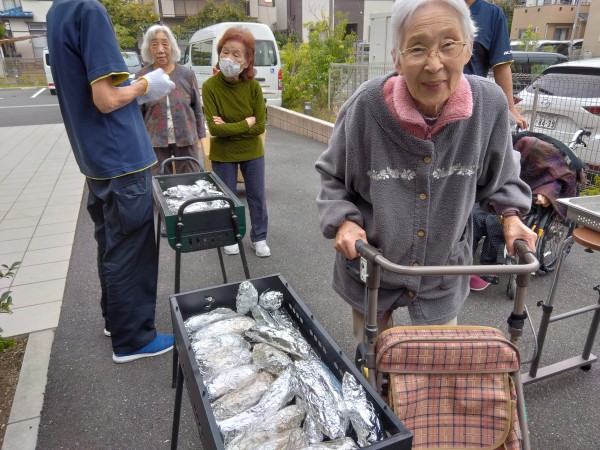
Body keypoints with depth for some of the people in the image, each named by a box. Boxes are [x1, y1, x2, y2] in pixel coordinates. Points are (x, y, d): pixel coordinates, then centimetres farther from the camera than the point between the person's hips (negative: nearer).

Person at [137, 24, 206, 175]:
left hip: (186, 139, 0)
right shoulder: (142, 77, -1)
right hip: (155, 141, 0)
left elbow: (197, 108, 6)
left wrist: (199, 135, 5)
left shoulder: (187, 74, 0)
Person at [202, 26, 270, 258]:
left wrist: (229, 128, -19)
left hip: (252, 152, 2)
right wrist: (246, 123, -18)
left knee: (257, 197, 11)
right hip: (223, 154, -1)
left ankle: (259, 238, 29)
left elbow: (260, 127, -12)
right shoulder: (210, 86, -17)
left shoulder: (253, 87, -13)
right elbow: (215, 128, -21)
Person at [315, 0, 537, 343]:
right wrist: (344, 221, -20)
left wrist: (511, 216, -8)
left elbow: (499, 175, 5)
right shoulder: (367, 106, -23)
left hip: (444, 270, 1)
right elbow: (333, 176, -6)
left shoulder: (491, 104, -16)